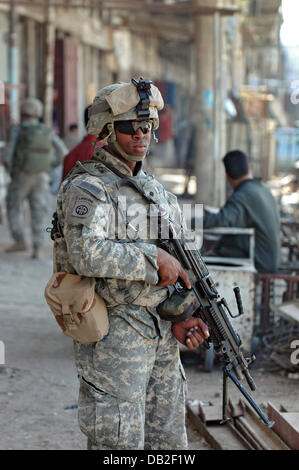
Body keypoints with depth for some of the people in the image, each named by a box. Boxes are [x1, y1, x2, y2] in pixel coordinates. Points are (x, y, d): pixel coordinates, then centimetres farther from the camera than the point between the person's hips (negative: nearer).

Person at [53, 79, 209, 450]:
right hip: (112, 336, -8)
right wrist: (155, 258, -23)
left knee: (168, 442, 13)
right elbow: (87, 254, -30)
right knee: (120, 444, -3)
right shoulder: (87, 189, -12)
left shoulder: (154, 189, 14)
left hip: (161, 336, 8)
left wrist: (180, 319, 5)